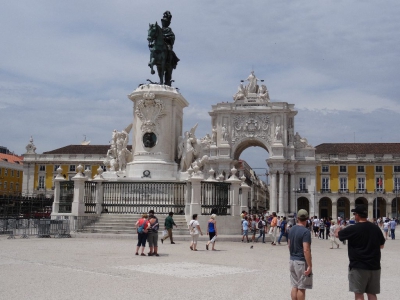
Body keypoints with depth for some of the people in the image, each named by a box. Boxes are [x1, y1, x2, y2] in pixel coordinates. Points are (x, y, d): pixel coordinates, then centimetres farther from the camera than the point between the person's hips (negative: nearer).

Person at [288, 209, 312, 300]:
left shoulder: (291, 229, 6)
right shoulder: (305, 231, -17)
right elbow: (306, 250, -22)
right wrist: (309, 265, -20)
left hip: (292, 260, 7)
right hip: (301, 262, -7)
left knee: (295, 286, 13)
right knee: (301, 288, 1)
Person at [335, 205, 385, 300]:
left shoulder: (353, 229, -12)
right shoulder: (376, 228, 2)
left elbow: (337, 234, 5)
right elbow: (381, 246, 14)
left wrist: (338, 230, 27)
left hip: (358, 266, -5)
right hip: (374, 266, 5)